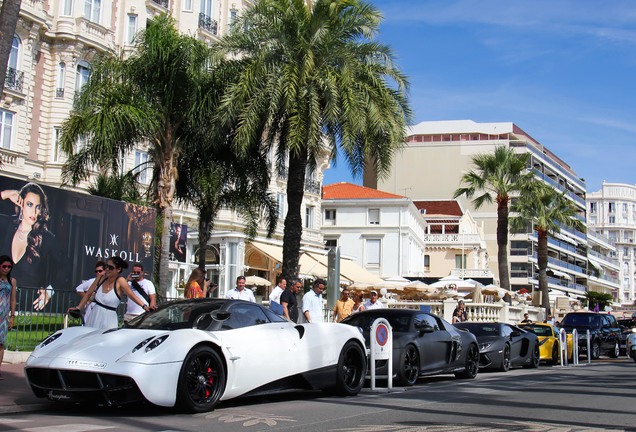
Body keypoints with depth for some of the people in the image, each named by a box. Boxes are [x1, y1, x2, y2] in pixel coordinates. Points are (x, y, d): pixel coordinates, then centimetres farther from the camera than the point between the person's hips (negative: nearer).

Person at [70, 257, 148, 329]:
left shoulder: (120, 281, -12)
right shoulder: (101, 277, 2)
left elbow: (132, 295, -18)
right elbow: (89, 293, 10)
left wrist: (144, 306, -30)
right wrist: (78, 308, 7)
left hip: (109, 320, -5)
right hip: (94, 317, 5)